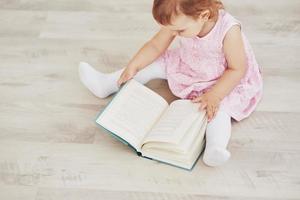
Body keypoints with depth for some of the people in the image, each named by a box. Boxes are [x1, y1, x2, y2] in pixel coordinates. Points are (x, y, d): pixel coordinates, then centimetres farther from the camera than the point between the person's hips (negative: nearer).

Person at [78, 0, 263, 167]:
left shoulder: (229, 30, -37)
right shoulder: (180, 21, -22)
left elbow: (238, 70, -28)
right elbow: (155, 46, -7)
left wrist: (213, 96, -35)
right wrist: (133, 66, -14)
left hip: (224, 81, -4)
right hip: (188, 68, 5)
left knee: (218, 108, -32)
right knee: (155, 63, 2)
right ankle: (106, 84, 13)